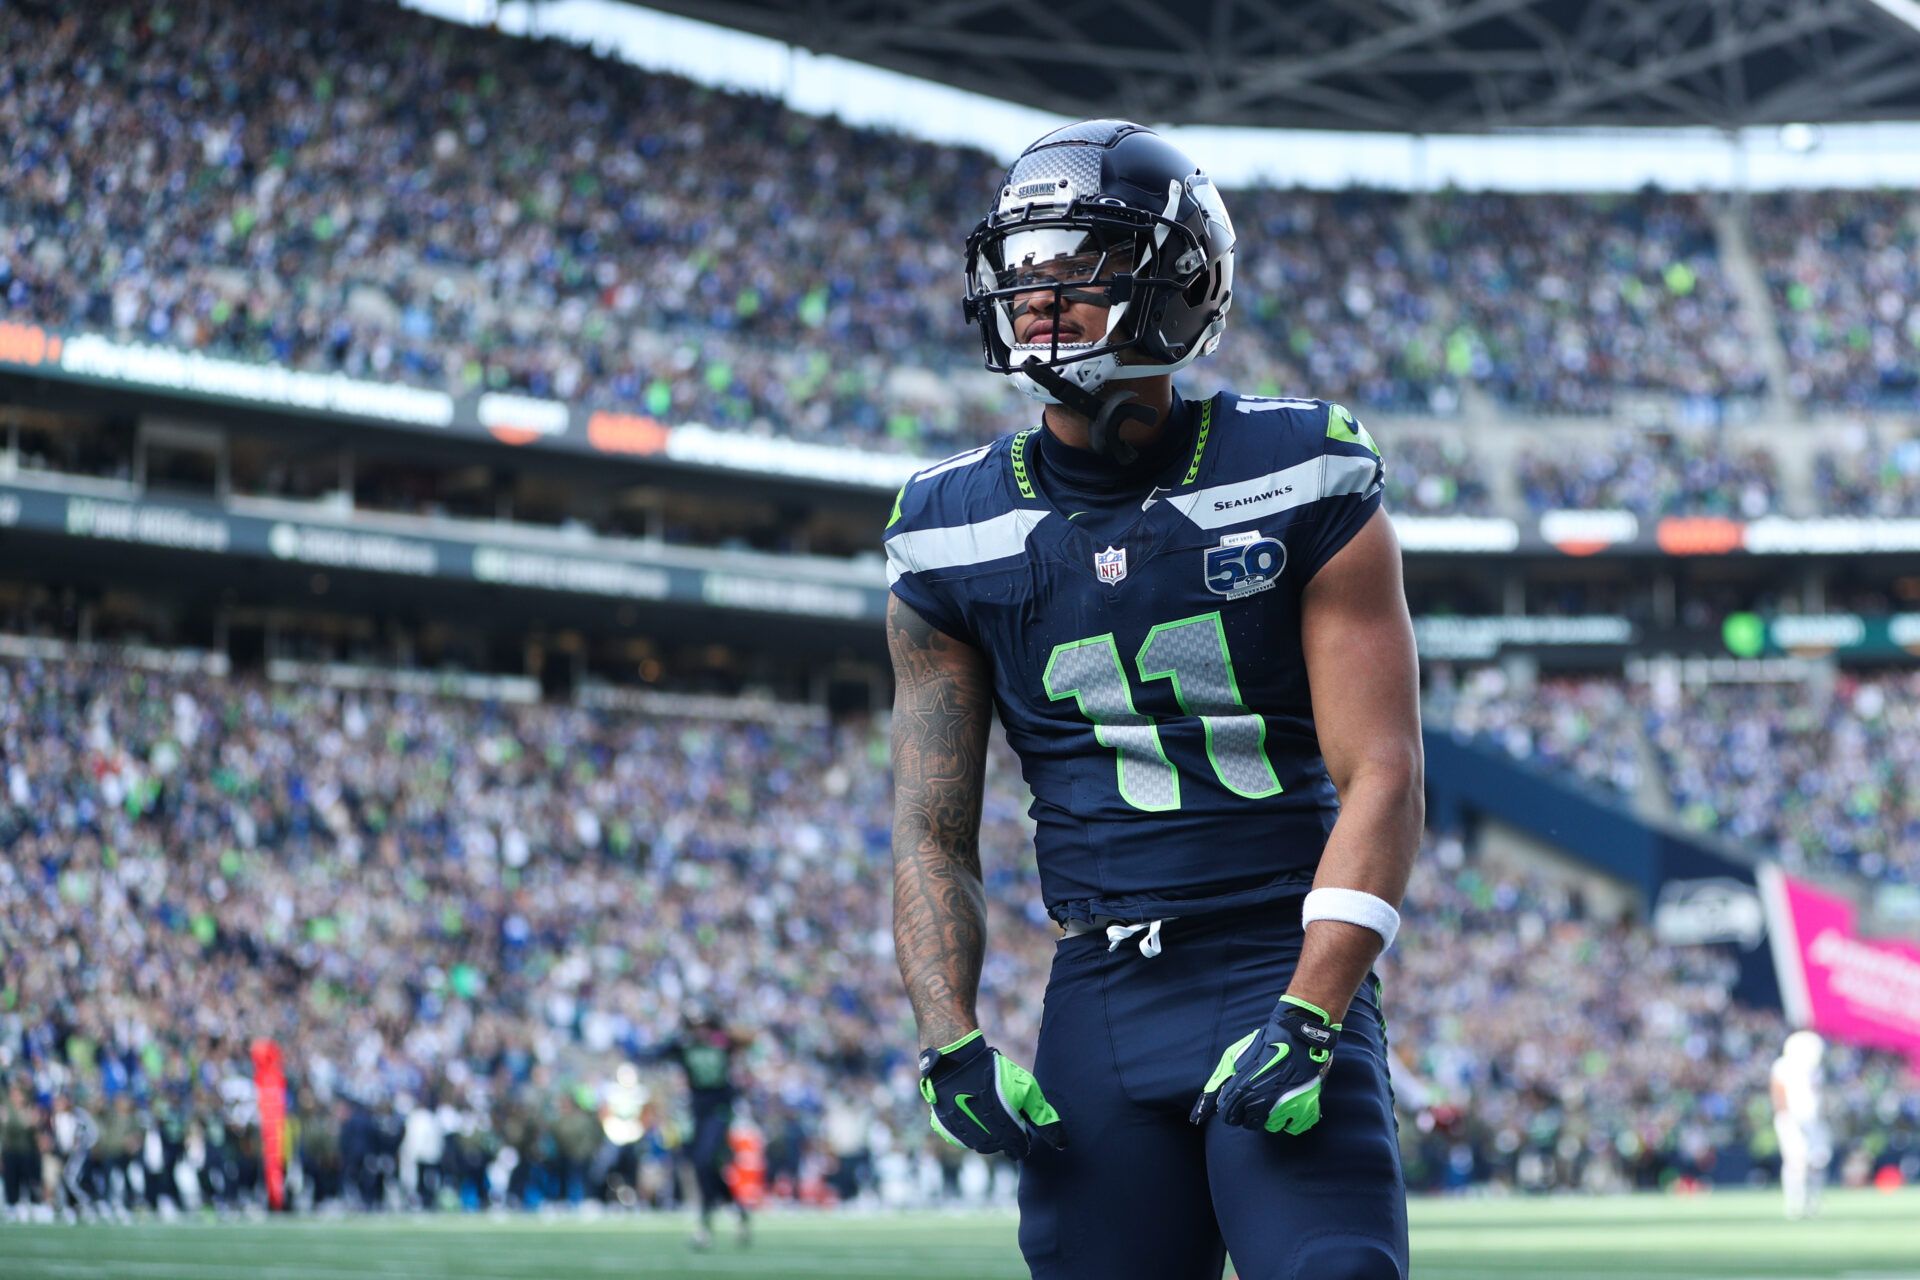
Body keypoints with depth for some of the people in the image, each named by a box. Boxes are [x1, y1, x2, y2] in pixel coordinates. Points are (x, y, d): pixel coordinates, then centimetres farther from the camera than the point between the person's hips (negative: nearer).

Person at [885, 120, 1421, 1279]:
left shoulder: (1301, 483, -3)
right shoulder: (954, 537, 6)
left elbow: (1380, 779, -7)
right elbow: (934, 835, 10)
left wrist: (1307, 1023, -17)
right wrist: (952, 1045, -5)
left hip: (1286, 969, -3)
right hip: (1101, 1000, 3)